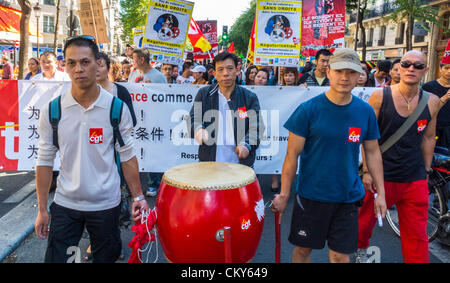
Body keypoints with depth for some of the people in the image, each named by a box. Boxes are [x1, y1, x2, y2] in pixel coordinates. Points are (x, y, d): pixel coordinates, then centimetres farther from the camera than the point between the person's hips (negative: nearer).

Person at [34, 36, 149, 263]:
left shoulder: (117, 108, -9)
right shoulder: (52, 110, -5)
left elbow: (127, 156, -3)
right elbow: (45, 160, 0)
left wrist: (138, 197, -6)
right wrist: (42, 209, 1)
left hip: (106, 204, 0)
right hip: (65, 204, 1)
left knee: (106, 257, 17)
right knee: (55, 258, 7)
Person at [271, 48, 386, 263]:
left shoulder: (366, 112, -1)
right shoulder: (308, 109, -12)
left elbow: (373, 152, 9)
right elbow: (292, 154, -9)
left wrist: (380, 193, 8)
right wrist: (283, 195, -7)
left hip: (349, 197, 3)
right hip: (311, 195, -2)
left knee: (341, 255, 10)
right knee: (303, 248, 13)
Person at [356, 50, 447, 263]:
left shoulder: (432, 102, 1)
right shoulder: (380, 97, -7)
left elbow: (428, 138, 12)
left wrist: (425, 171, 13)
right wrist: (367, 171, -6)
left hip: (415, 181, 2)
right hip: (381, 176, -2)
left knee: (417, 236, 7)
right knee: (366, 220, 15)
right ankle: (361, 249, 46)